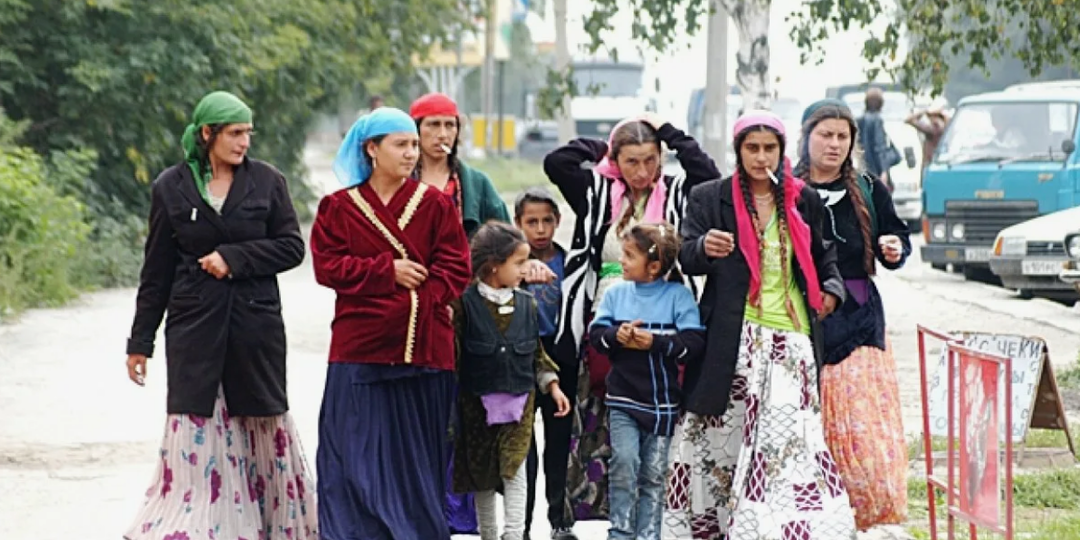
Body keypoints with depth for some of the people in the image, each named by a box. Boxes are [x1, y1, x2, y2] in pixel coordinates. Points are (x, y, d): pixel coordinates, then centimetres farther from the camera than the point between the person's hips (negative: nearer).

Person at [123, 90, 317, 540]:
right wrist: (140, 341, 7)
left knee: (265, 426, 8)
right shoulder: (171, 187, 3)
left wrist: (234, 258, -12)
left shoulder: (267, 181, 3)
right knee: (192, 430, -6)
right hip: (194, 326, -1)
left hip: (256, 324, 1)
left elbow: (292, 247, 1)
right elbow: (156, 271, 7)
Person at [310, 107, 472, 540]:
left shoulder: (435, 205, 6)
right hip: (360, 348, 0)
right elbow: (328, 265, -3)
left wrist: (416, 304, -12)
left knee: (416, 455, 4)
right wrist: (388, 271, -10)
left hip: (423, 348, 0)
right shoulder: (340, 208, 6)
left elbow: (455, 269, 0)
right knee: (356, 452, 0)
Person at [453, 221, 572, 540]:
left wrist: (553, 386, 8)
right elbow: (454, 355, -10)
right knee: (481, 472, 9)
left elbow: (537, 353, 14)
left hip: (520, 401, 2)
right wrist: (451, 402, -14)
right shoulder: (465, 304, -11)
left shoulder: (526, 304, 3)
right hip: (478, 402, -2)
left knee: (514, 468, -10)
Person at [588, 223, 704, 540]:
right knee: (624, 462, -14)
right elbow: (595, 334, 2)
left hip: (662, 401, -1)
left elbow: (694, 343, -12)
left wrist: (655, 342, -21)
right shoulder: (616, 293, 4)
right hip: (623, 398, 1)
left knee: (654, 473, 7)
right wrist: (616, 336, -18)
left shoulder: (678, 295, -5)